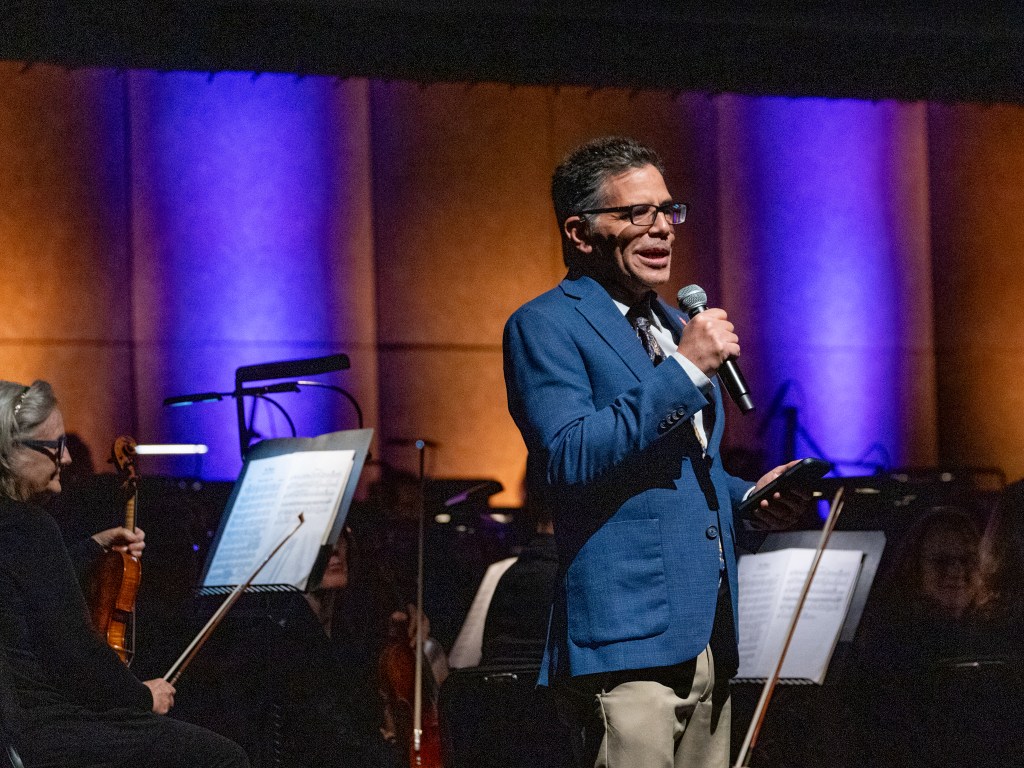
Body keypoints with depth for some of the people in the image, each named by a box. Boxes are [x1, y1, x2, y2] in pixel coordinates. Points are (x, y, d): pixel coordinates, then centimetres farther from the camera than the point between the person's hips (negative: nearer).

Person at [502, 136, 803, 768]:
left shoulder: (674, 327, 23)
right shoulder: (544, 326, -4)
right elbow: (567, 459, -19)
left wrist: (747, 499, 11)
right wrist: (683, 369, -17)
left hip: (709, 639, 8)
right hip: (627, 641, -8)